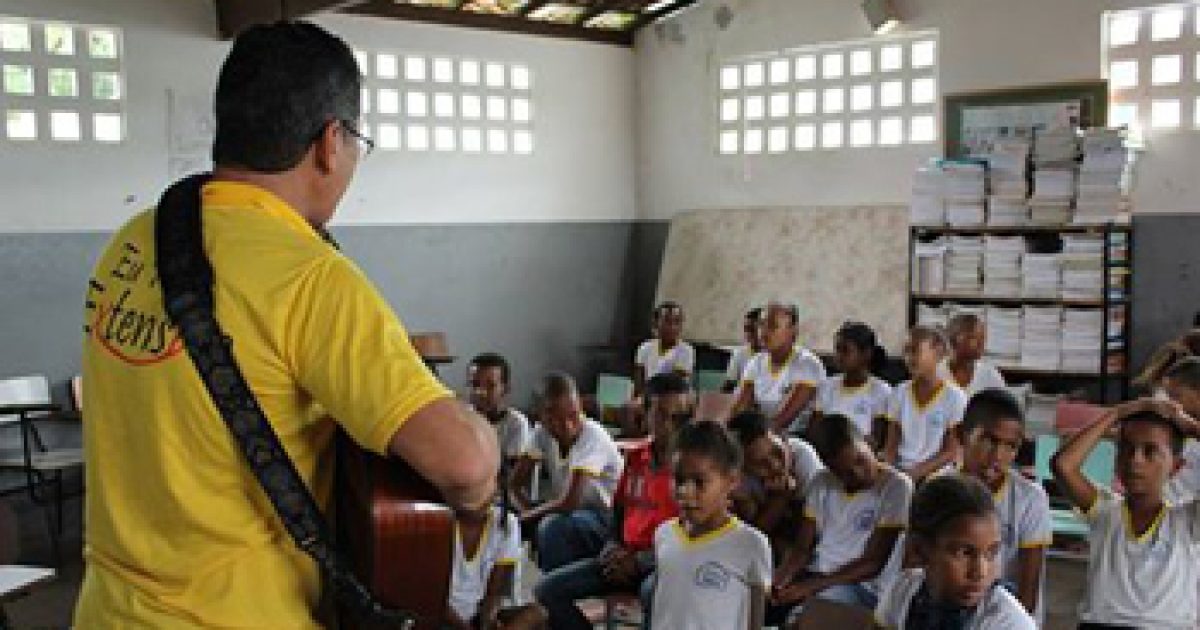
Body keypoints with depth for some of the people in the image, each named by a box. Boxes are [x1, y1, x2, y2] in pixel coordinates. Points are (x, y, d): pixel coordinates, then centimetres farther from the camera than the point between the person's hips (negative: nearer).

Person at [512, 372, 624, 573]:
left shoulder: (593, 436, -25)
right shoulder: (543, 432, -7)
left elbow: (570, 502, -30)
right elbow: (517, 483, 0)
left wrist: (531, 515, -16)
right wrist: (530, 511, -19)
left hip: (607, 517, -7)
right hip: (570, 513, 7)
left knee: (553, 526, -33)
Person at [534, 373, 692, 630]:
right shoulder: (634, 458, 13)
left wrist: (639, 561, -14)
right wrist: (613, 548, 2)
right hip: (625, 559, 7)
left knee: (653, 593, -42)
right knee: (548, 590, -8)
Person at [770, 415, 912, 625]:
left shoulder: (897, 487, -9)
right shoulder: (822, 483, 10)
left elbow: (873, 563, -13)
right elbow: (803, 548, 7)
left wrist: (808, 587, -19)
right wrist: (776, 582, -13)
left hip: (863, 586, -6)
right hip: (815, 576, 6)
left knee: (799, 619, -32)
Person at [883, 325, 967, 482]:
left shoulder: (954, 397, -3)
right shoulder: (900, 393, 9)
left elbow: (951, 452, -4)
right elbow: (891, 445, 11)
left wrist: (917, 472, -15)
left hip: (935, 475, -3)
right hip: (900, 472, 3)